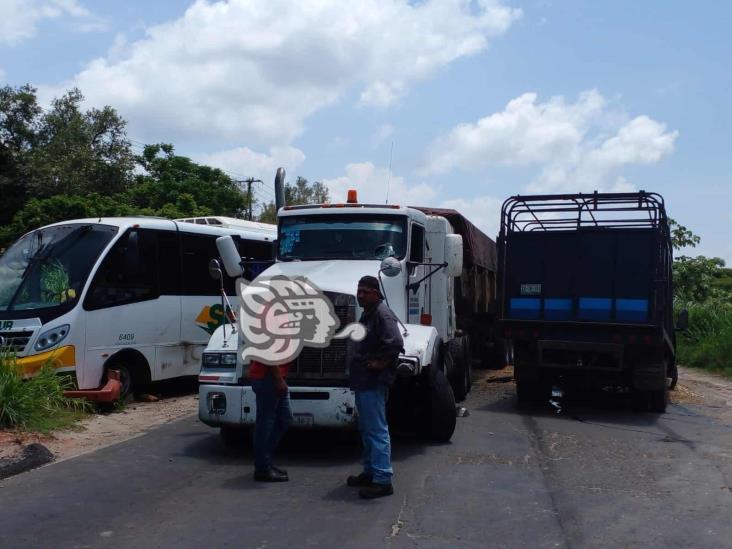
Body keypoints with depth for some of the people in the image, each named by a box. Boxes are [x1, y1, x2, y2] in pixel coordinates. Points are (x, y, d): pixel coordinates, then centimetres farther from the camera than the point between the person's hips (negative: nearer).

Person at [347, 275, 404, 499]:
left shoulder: (382, 314, -17)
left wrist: (381, 363, -20)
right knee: (366, 429, 18)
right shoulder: (368, 313, 16)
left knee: (377, 430, -8)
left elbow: (396, 343, -30)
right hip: (363, 381, 11)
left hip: (374, 382, -11)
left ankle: (383, 480, -5)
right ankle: (370, 472, 29)